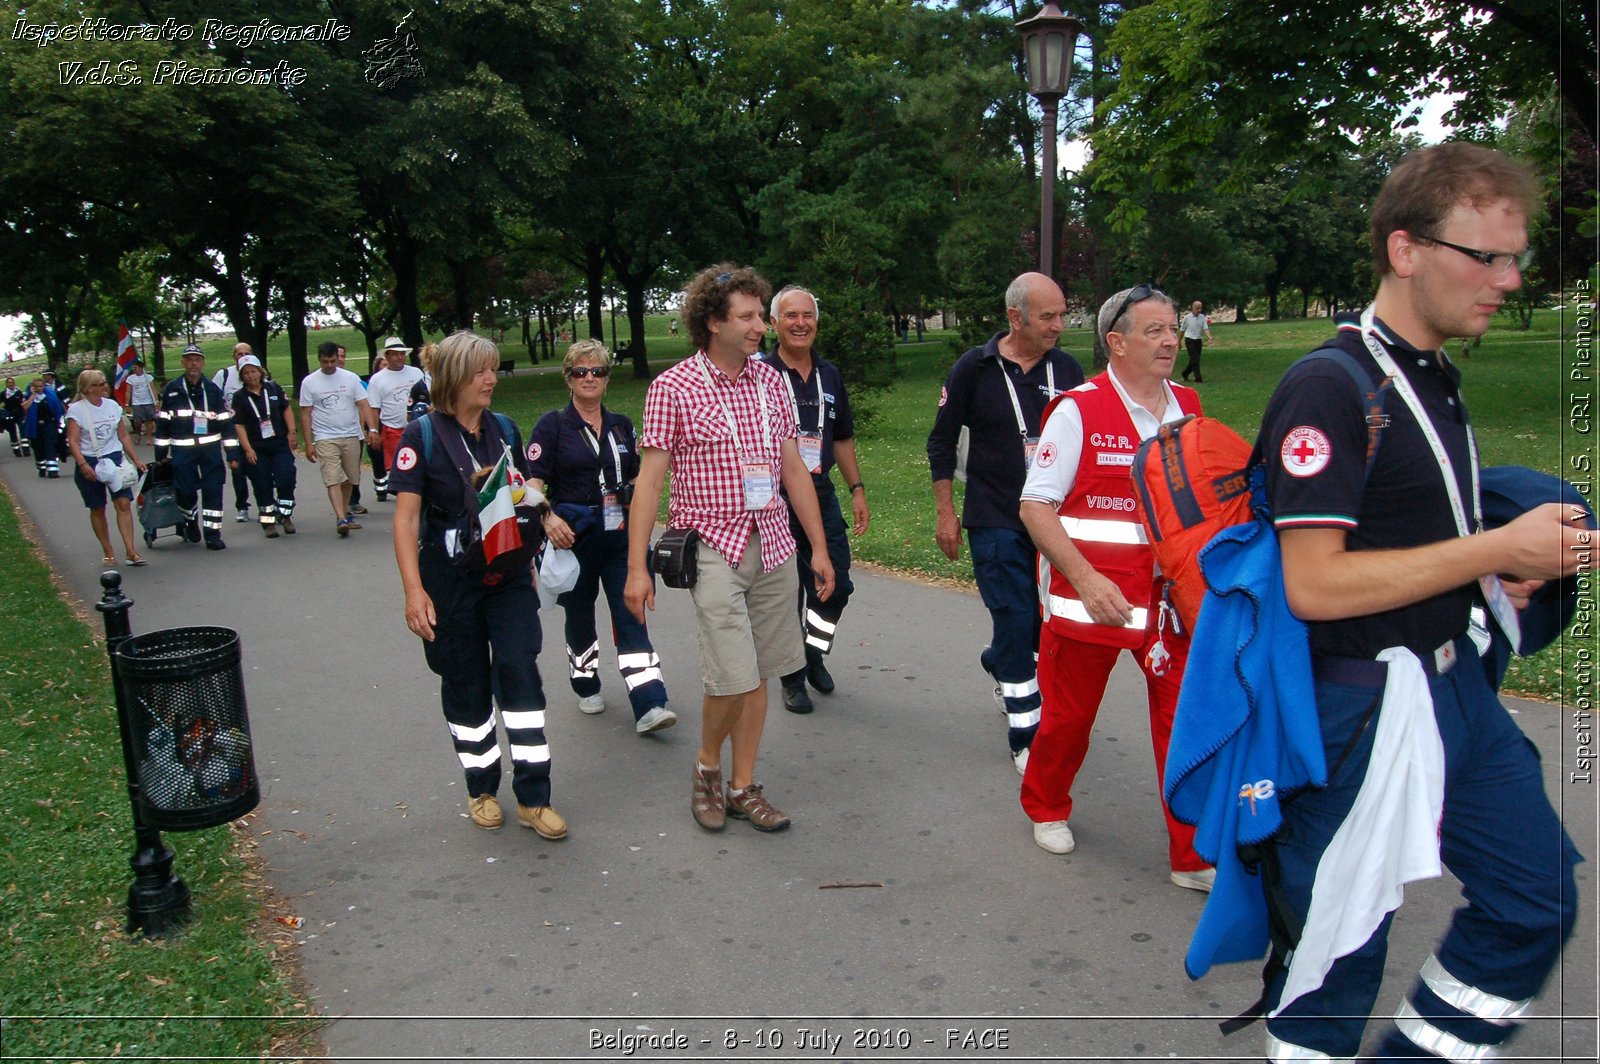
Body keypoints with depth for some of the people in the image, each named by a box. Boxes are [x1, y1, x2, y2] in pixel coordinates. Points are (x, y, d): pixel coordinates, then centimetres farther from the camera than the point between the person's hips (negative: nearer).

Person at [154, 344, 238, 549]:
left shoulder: (212, 389, 6)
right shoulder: (172, 390, 3)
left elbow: (226, 422, 5)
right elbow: (162, 423, 6)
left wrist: (232, 453, 1)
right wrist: (160, 454, 5)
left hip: (211, 448, 1)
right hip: (182, 450, -1)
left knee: (213, 491, -2)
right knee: (185, 491, -3)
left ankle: (213, 534, 5)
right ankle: (190, 522, 26)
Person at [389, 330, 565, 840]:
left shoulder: (504, 429, 6)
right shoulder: (422, 436, -7)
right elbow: (406, 517, -11)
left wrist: (529, 559, 15)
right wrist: (413, 589, -19)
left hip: (508, 574, 3)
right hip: (450, 578, -3)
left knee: (519, 670, -6)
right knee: (465, 683, 8)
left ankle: (533, 797, 1)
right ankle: (481, 788, 26)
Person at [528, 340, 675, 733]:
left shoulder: (621, 425, 10)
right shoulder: (553, 425, -1)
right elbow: (533, 482, -9)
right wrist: (547, 518, -26)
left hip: (620, 534, 2)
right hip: (572, 534, -2)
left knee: (631, 614, -5)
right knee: (579, 613, 13)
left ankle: (649, 706, -8)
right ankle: (586, 686, 35)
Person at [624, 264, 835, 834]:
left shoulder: (770, 381, 9)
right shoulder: (673, 388, -6)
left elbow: (794, 470, 14)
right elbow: (649, 481, -7)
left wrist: (819, 548, 13)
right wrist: (637, 568, -11)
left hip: (773, 545, 5)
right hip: (714, 546, -5)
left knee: (757, 676, 8)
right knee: (734, 679, -10)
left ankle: (742, 786, 23)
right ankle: (707, 766, 19)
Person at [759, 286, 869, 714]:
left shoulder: (829, 375, 11)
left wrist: (857, 490, 12)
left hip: (823, 496, 5)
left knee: (836, 585, 8)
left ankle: (814, 655, 33)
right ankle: (793, 678, 20)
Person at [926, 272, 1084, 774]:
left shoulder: (1067, 369, 4)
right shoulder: (974, 368, -5)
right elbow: (941, 441, 1)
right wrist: (945, 512, -1)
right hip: (995, 521, -4)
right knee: (1016, 621, -4)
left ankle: (999, 663, 43)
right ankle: (1026, 737, 9)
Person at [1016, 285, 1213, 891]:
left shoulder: (1189, 409, 7)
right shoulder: (1078, 411, -9)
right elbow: (1035, 506, -10)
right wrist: (1085, 579, -19)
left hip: (1171, 597, 4)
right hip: (1091, 597, -3)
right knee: (1069, 714, 12)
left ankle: (1193, 855, 16)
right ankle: (1046, 808, 39)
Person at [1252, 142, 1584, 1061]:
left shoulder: (1439, 379, 11)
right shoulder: (1329, 388, -20)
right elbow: (1314, 586, -25)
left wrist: (1499, 574, 3)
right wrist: (1499, 550, -19)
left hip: (1456, 680, 9)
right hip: (1366, 703, -9)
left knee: (1539, 901, 17)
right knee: (1345, 936, 5)